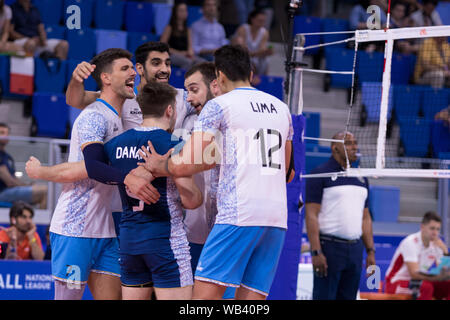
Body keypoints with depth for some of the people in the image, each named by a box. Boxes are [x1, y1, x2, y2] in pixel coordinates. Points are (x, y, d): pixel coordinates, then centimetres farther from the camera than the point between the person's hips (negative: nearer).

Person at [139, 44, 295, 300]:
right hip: (278, 218, 7)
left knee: (205, 293, -8)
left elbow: (185, 164, -6)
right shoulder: (282, 108, 21)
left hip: (239, 213, -6)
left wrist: (158, 166, 15)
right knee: (250, 299, 5)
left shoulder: (219, 106, 1)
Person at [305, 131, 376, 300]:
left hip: (355, 248, 6)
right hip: (329, 246, -6)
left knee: (348, 297, 6)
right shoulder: (320, 174, -4)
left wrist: (371, 251, 12)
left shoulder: (361, 178, 16)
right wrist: (316, 252, -18)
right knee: (324, 298, -7)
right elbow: (311, 215, -10)